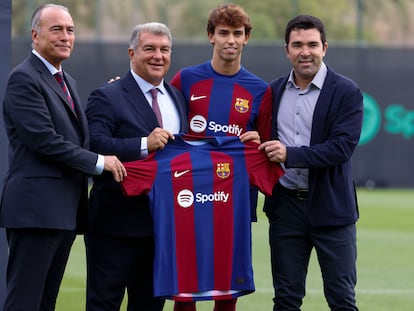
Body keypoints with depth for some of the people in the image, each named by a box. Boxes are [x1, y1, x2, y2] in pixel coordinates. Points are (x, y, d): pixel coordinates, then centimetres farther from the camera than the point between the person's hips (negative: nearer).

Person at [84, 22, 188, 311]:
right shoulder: (107, 97, -6)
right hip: (118, 222, -6)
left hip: (164, 221, 6)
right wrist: (145, 145, -29)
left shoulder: (178, 97, 16)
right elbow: (95, 145, -20)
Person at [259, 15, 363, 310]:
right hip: (285, 206, 4)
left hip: (330, 207, -4)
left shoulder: (346, 92, -6)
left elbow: (342, 147, -17)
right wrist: (258, 147, -4)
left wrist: (290, 155, -23)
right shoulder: (275, 90, 8)